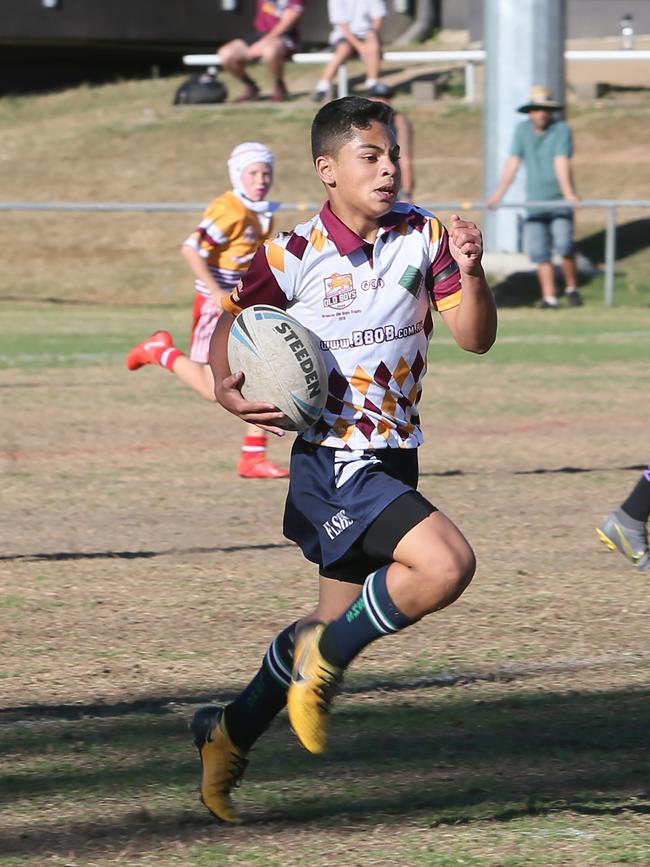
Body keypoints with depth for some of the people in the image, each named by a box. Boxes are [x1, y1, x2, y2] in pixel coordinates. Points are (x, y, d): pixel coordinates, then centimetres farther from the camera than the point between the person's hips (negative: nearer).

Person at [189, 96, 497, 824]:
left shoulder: (423, 236, 0)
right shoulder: (293, 256, -12)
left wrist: (469, 273, -20)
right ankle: (324, 660, -5)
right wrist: (226, 388, -16)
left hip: (395, 457, 6)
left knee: (338, 626, 15)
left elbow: (475, 338, -2)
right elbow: (229, 324, 3)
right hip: (334, 462, -6)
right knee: (447, 565, -26)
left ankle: (228, 735, 34)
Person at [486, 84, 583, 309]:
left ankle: (572, 289, 2)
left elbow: (562, 163, -22)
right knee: (539, 250, -2)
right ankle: (549, 297, 3)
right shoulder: (522, 130, 3)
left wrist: (568, 192, -34)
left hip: (559, 199, -4)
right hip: (535, 199, 4)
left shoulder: (562, 130, -10)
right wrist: (499, 193, -3)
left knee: (563, 244, -17)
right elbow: (513, 163, 3)